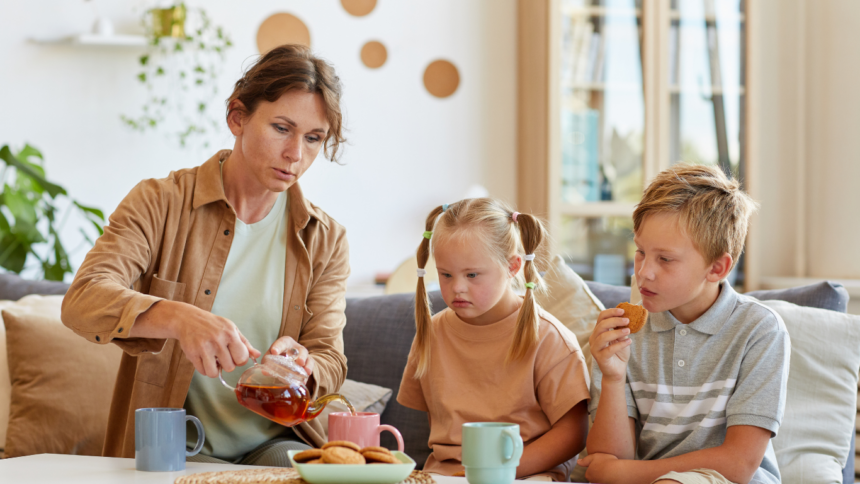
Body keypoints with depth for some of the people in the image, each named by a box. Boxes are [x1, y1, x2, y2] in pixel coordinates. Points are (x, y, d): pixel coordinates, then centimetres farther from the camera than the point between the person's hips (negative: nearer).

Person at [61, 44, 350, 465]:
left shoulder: (325, 241, 6)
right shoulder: (159, 204, -3)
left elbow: (330, 364, 2)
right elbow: (83, 301, -19)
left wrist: (301, 368, -25)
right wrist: (178, 317, -39)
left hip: (272, 442, 3)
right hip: (172, 445, -3)